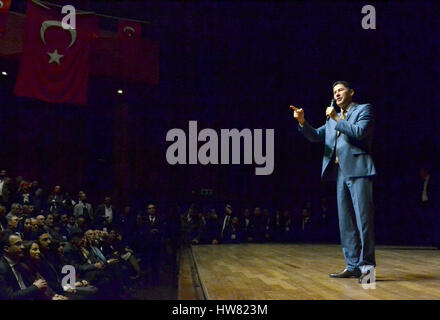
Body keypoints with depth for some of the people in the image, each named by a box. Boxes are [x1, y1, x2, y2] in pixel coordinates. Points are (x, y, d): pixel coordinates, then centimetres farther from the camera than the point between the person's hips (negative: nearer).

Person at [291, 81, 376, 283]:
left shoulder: (363, 109, 4)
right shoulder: (333, 119, 23)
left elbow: (359, 132, -13)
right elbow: (316, 136, 14)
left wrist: (336, 119, -8)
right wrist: (302, 122, -2)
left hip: (358, 170, -7)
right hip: (341, 173, 7)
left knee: (363, 219, -9)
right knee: (346, 222, 8)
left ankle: (366, 265, -4)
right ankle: (353, 266, 13)